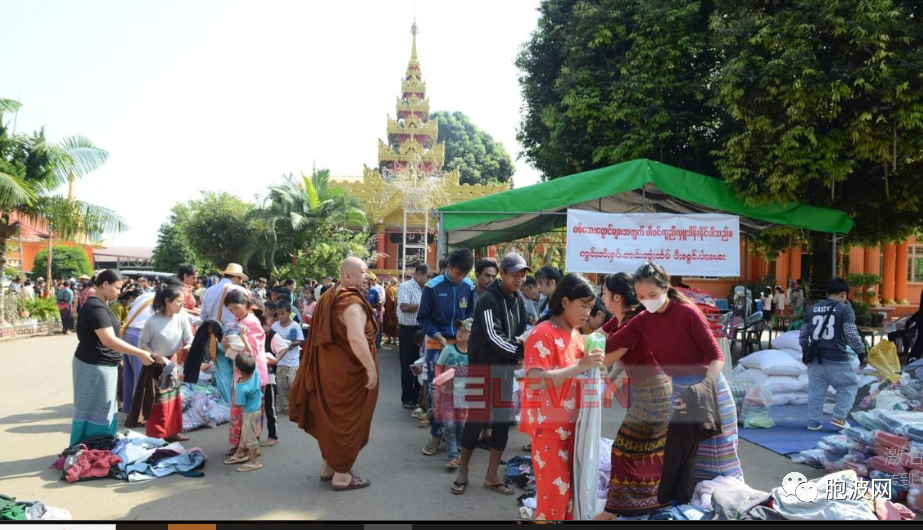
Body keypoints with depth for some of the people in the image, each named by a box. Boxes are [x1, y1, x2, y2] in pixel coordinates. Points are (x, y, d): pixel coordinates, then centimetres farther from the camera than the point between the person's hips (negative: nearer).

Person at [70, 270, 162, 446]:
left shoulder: (101, 305, 12)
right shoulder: (96, 307, -21)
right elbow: (108, 340, -30)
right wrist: (140, 354, -29)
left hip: (103, 366, 10)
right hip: (94, 367, -10)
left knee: (103, 412, 16)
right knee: (94, 413, -2)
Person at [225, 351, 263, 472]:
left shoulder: (242, 388, -36)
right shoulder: (255, 372, -21)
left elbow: (237, 404, -20)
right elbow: (251, 354, -5)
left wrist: (234, 394, -4)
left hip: (250, 412, -9)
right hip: (257, 407, 9)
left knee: (250, 436, 7)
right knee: (245, 433, 24)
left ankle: (254, 462, 20)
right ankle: (240, 453, 41)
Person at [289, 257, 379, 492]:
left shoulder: (330, 297, 8)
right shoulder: (352, 302, -22)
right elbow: (356, 338, -33)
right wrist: (371, 368, -28)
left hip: (330, 367, 9)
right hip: (348, 371, -9)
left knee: (333, 416, 19)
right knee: (348, 419, 2)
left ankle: (328, 466, 31)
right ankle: (341, 475, 11)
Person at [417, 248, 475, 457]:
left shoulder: (468, 287, -2)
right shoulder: (432, 287, -10)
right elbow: (423, 318, -5)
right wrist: (438, 336, -17)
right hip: (437, 343, -2)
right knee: (435, 390, -1)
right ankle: (436, 434, 10)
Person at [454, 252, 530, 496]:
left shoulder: (519, 300, 8)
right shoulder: (489, 300, -15)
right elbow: (493, 337, -23)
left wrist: (523, 344, -5)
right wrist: (518, 351, -28)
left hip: (507, 367, 7)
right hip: (484, 366, -7)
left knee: (503, 420, 8)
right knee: (477, 418, 0)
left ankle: (491, 475, 19)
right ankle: (463, 471, 18)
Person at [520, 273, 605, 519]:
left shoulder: (576, 335, 9)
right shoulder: (542, 334, -15)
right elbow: (534, 380, -26)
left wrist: (591, 369, 0)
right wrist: (580, 366, -29)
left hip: (572, 425, 8)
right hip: (548, 426, -8)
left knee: (571, 490, 13)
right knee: (555, 492, -4)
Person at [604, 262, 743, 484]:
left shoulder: (687, 312, -18)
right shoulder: (642, 321, -4)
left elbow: (717, 356, -20)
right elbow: (608, 348, -6)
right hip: (677, 391, 5)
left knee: (713, 458, 5)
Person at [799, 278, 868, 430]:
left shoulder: (812, 309, 11)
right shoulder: (845, 309, -5)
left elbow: (803, 335, 14)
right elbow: (852, 334, -14)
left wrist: (805, 352, 27)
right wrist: (862, 354, -6)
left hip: (816, 358, 5)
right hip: (837, 358, -5)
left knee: (816, 391, 12)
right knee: (849, 386, 14)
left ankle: (814, 422, 13)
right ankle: (839, 417, 7)